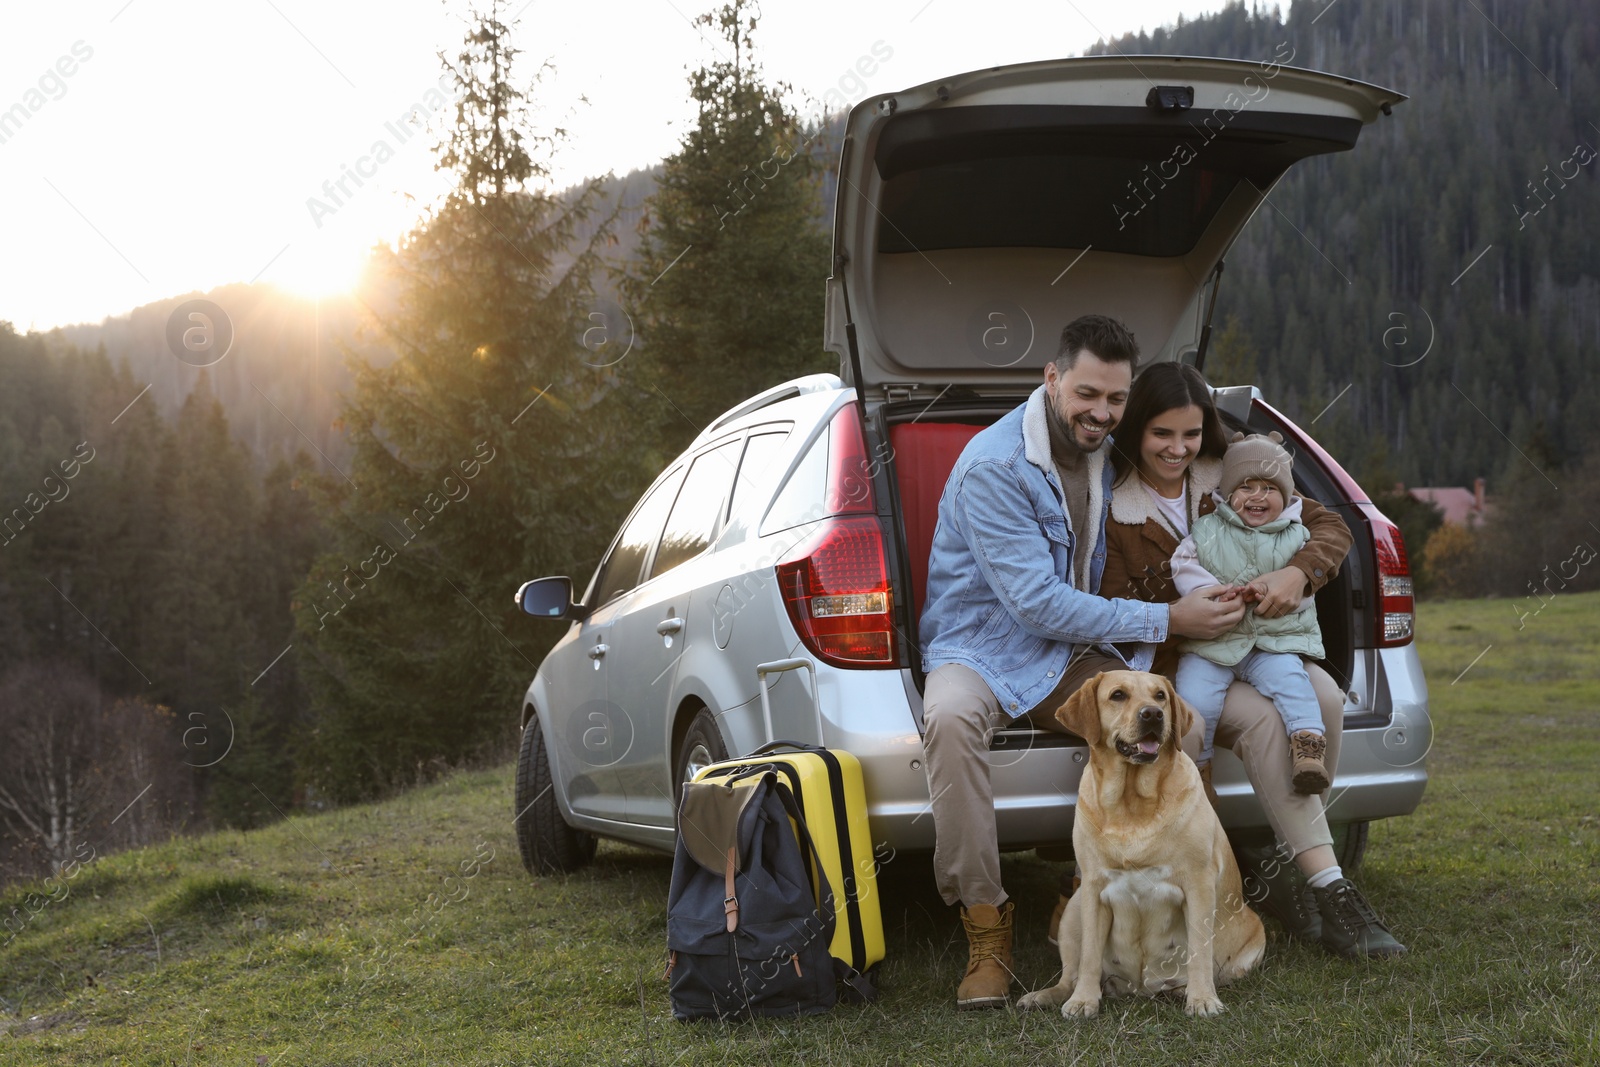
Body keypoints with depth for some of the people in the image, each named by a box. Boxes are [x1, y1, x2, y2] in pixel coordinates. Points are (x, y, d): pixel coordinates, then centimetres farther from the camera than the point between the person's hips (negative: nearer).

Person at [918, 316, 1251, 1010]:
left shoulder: (1109, 456, 6)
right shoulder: (994, 466, -18)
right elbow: (1039, 603, -21)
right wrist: (1166, 620, -18)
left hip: (1070, 655, 6)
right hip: (982, 648, -6)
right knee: (950, 718, -40)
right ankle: (985, 922, -27)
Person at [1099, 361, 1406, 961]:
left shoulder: (1228, 480, 6)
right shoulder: (1113, 507, -6)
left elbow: (1329, 527, 3)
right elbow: (1115, 613, -6)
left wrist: (1298, 573, -20)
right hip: (1169, 663, -4)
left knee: (1323, 698, -27)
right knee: (1264, 720, -32)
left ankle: (1284, 858, -15)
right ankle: (1329, 889, -32)